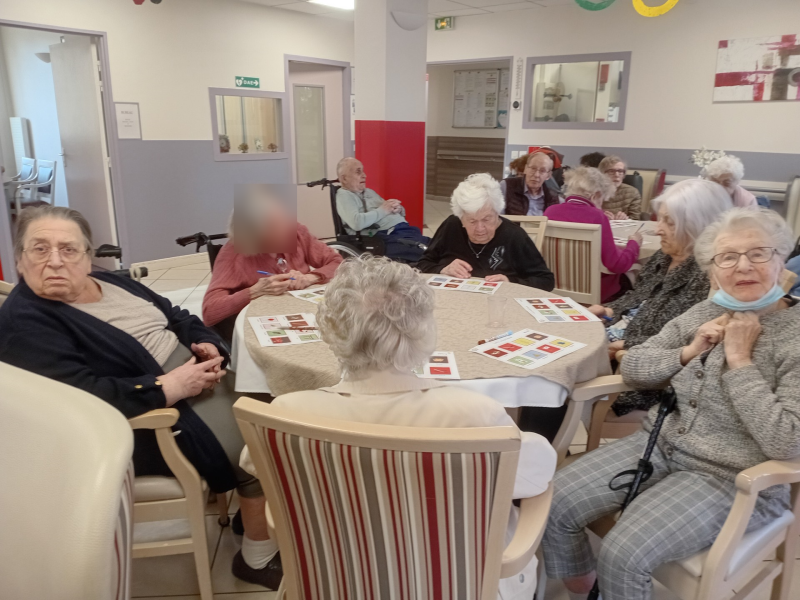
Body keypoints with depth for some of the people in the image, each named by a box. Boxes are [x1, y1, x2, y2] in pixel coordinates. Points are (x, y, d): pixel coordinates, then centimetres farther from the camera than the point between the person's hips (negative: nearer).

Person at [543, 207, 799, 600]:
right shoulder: (704, 313, 5)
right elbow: (632, 367, 7)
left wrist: (739, 360, -20)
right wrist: (687, 353, -9)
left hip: (732, 479, -5)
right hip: (664, 445, 6)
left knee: (622, 557, -25)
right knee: (555, 502, -8)